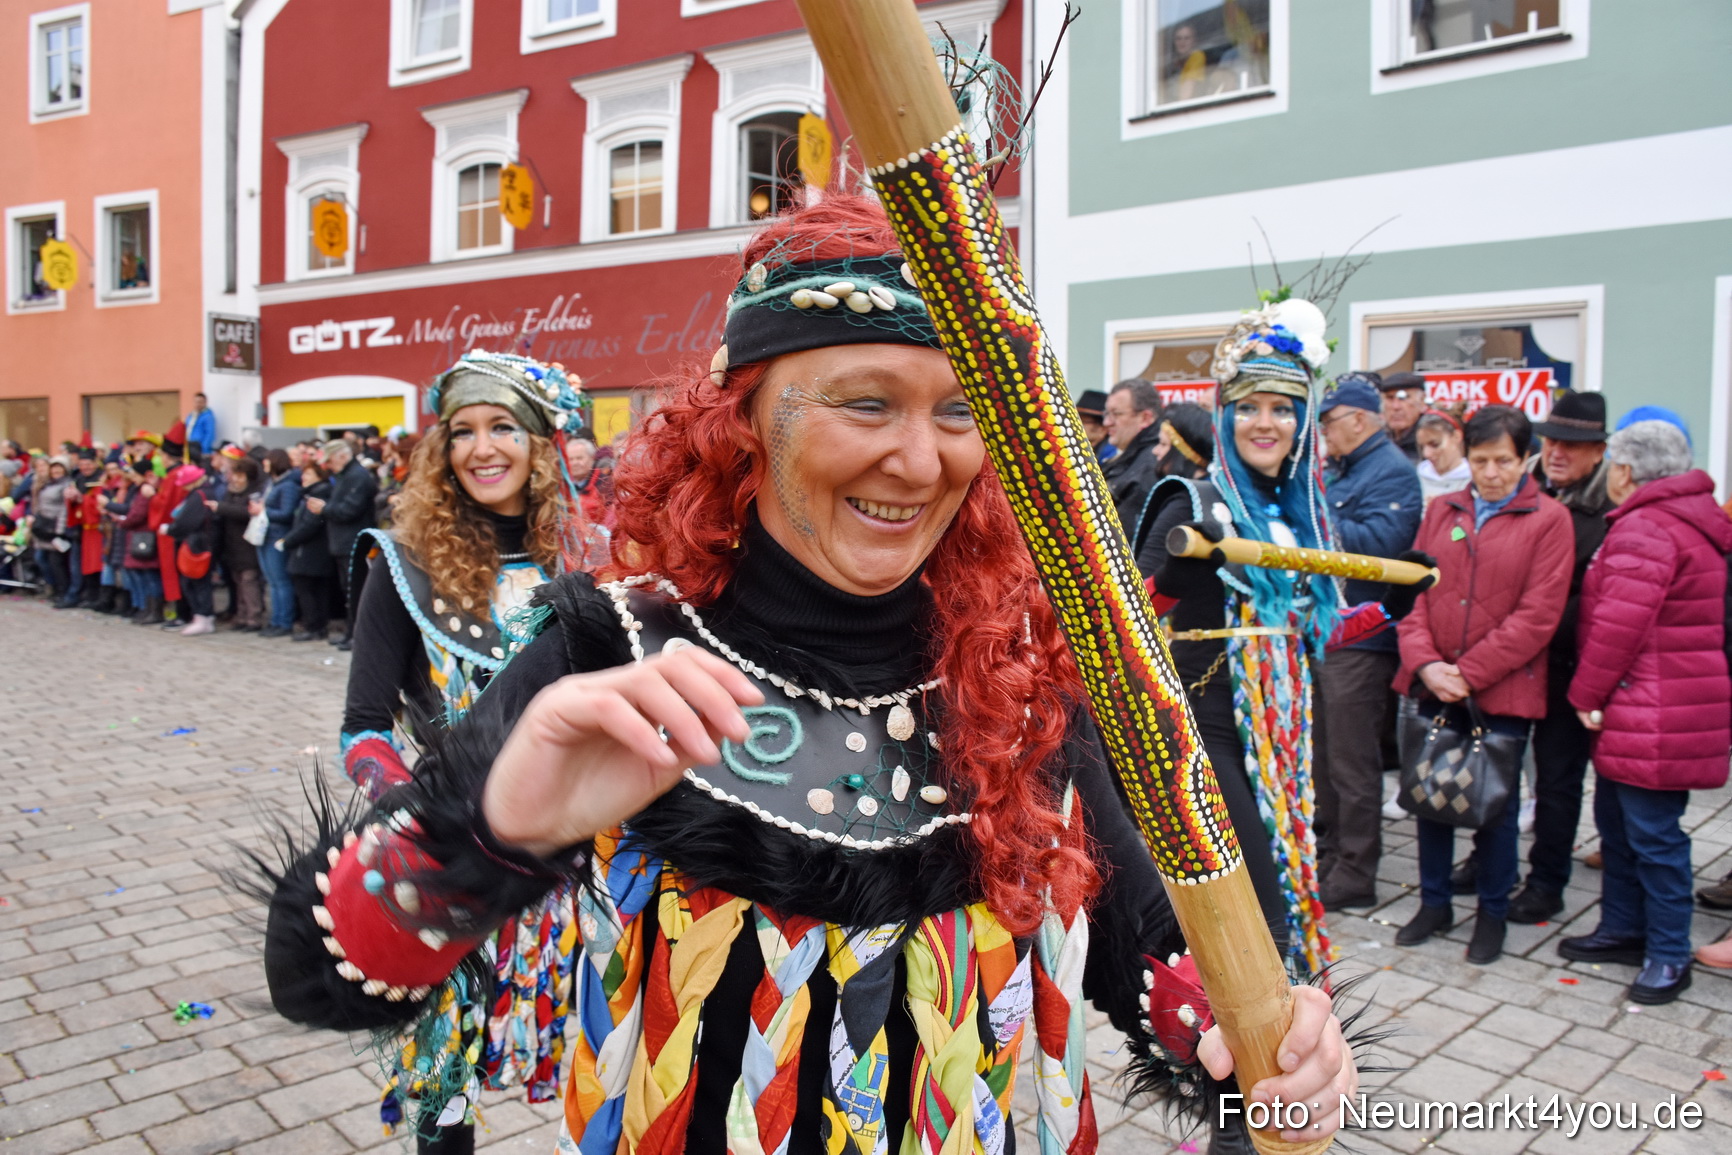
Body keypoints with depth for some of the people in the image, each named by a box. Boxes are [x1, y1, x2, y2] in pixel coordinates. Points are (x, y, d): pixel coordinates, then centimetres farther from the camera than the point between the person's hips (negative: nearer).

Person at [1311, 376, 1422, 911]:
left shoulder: (1391, 471, -11)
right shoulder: (1337, 471, 18)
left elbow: (1381, 541, -25)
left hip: (1360, 638, -9)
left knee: (1351, 761, -2)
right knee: (1325, 754, 17)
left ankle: (1355, 874, 7)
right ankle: (1330, 850, 30)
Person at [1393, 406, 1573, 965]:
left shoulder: (1548, 520, -4)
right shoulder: (1441, 511, 8)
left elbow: (1537, 615, -11)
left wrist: (1468, 672, -15)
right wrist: (1425, 663, -11)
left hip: (1503, 690, -3)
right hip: (1433, 686, 4)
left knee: (1495, 803, 7)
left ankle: (1492, 913, 25)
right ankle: (1434, 902, 28)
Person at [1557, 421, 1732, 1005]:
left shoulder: (1645, 529, -18)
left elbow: (1621, 624, -24)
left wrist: (1586, 693, -13)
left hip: (1654, 720, -11)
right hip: (1636, 715, 11)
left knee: (1653, 835, -2)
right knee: (1618, 824, 19)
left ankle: (1669, 955, 9)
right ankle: (1624, 929, 31)